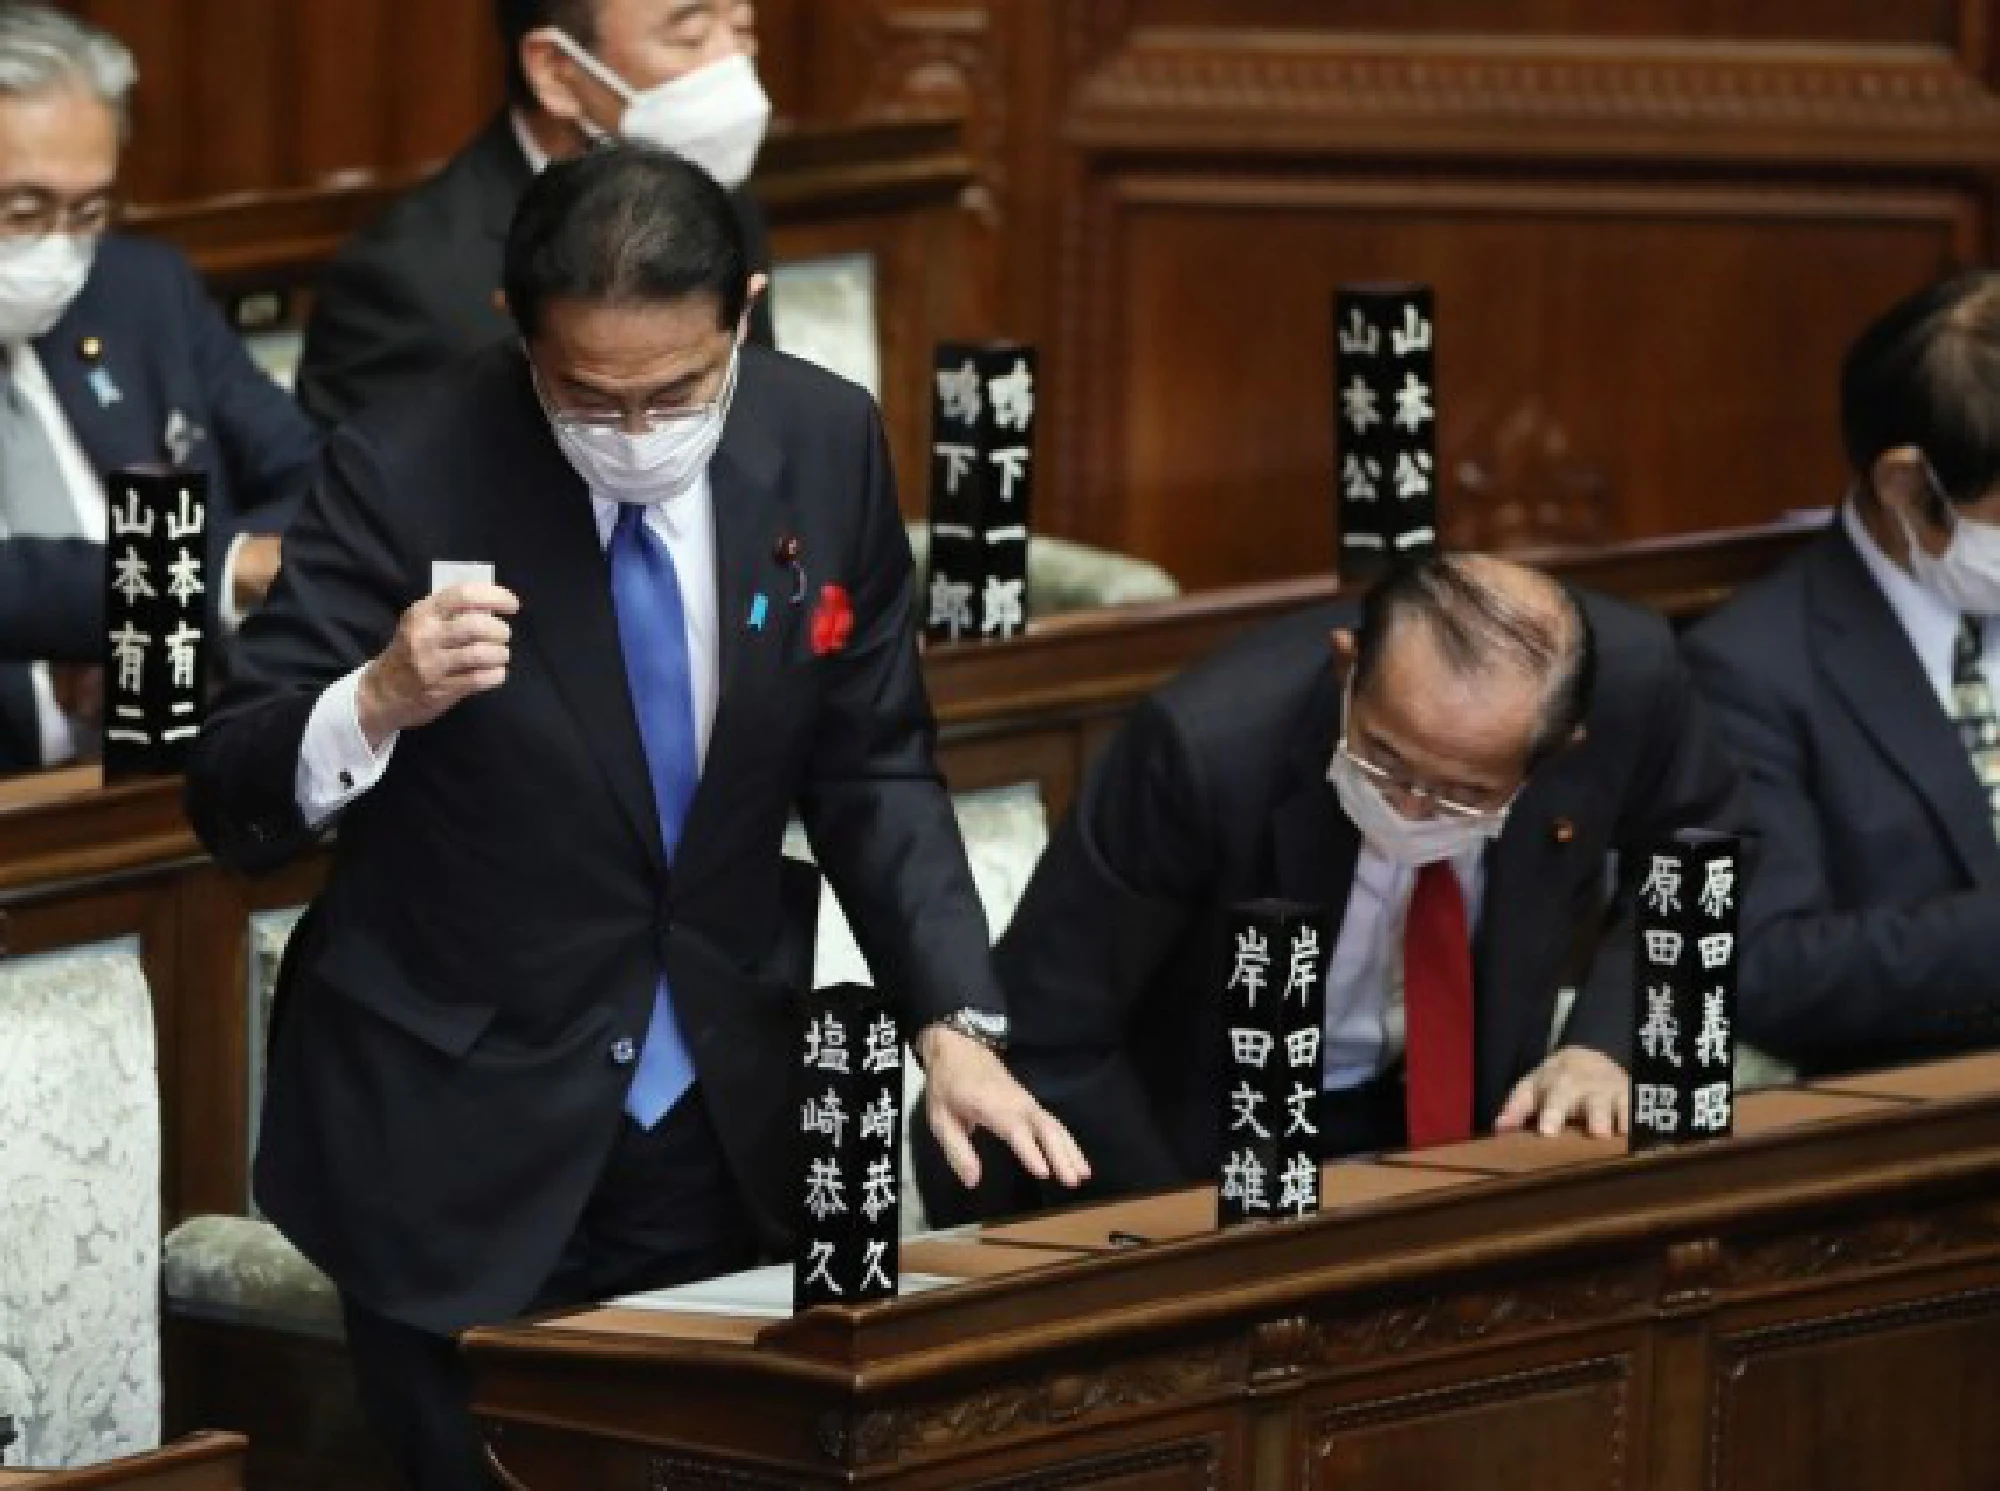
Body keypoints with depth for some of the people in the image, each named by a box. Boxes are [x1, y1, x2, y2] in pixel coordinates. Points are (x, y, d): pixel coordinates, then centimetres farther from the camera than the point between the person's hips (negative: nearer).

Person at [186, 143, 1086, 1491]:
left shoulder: (825, 445, -5)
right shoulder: (408, 476, -17)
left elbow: (873, 770, 5)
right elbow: (234, 805, -15)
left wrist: (955, 1025, -8)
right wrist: (381, 700, -36)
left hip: (726, 1123, 4)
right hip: (464, 1143, -4)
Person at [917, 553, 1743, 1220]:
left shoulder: (1628, 680, -22)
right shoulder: (1208, 744, -31)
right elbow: (1045, 1039, -19)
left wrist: (1605, 1045, -13)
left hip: (1456, 1109, 3)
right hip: (1188, 1137, -3)